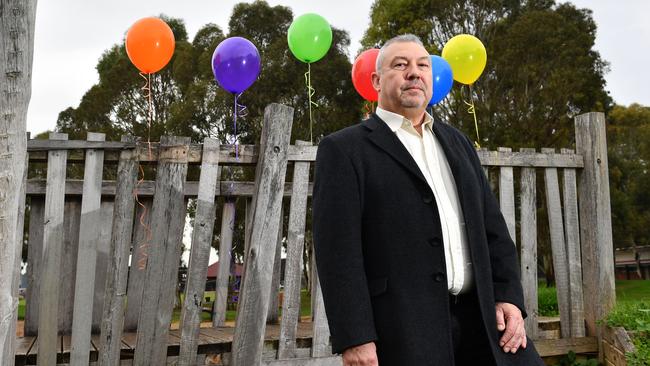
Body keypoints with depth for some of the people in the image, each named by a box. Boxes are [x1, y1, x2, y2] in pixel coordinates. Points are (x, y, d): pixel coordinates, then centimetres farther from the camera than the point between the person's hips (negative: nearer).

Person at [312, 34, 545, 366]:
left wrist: (508, 296, 4)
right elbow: (337, 246, -10)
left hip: (481, 315, 5)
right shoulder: (344, 149, -2)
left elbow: (491, 223, 15)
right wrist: (354, 338, -16)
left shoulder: (456, 142, 17)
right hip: (401, 330, -5)